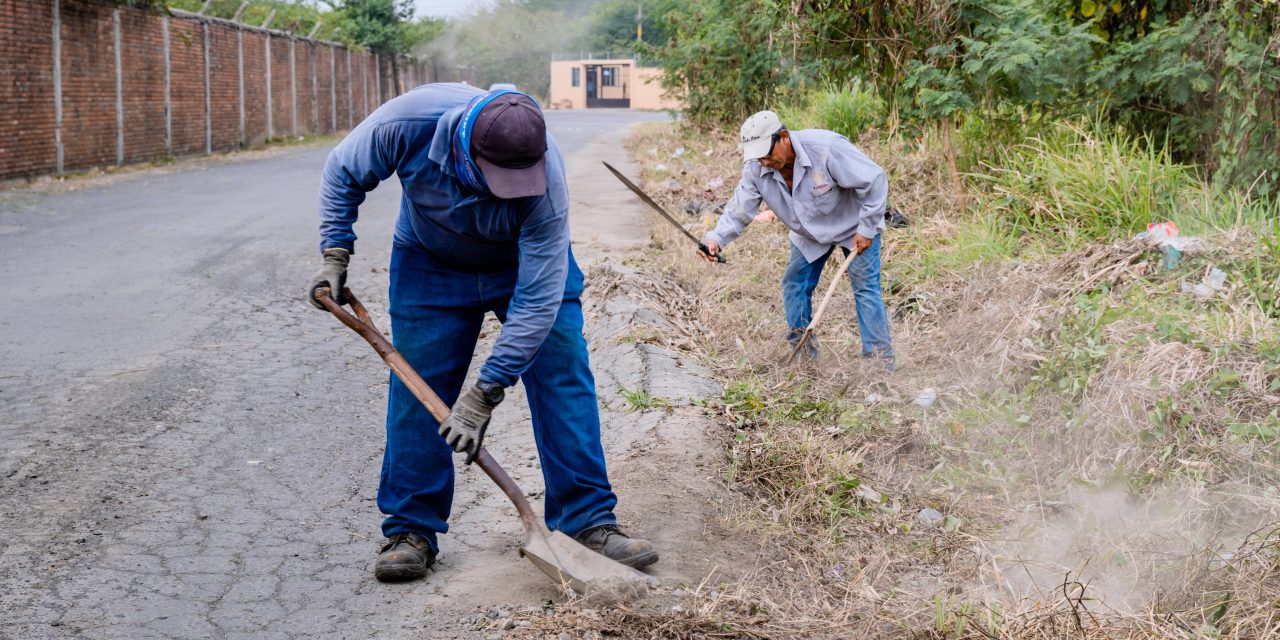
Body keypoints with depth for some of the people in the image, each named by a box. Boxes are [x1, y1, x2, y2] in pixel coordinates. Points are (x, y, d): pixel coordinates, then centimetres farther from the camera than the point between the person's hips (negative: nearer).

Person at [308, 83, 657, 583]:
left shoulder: (545, 177, -38)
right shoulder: (407, 123, -35)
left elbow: (538, 299, -34)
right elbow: (343, 175, -11)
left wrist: (485, 393, -34)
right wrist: (335, 255, -17)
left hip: (529, 262, -1)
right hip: (431, 263, 1)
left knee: (563, 379, -9)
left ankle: (588, 522, -1)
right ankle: (411, 530, 9)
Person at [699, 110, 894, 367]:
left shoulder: (827, 148, -37)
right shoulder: (756, 169, -21)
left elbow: (874, 181, -29)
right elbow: (739, 209, -21)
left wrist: (866, 228, -25)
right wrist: (716, 238, -41)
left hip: (854, 225, -5)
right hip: (809, 234, 5)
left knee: (866, 287, -9)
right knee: (794, 285, 2)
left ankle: (880, 359, -3)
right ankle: (802, 352, 16)